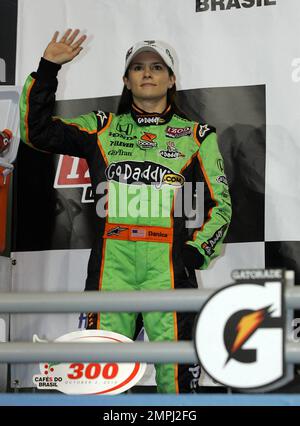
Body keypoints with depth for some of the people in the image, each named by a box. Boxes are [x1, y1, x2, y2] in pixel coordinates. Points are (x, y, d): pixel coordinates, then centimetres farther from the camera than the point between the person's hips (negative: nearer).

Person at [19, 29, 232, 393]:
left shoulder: (196, 135, 14)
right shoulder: (102, 128, 17)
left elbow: (220, 204, 12)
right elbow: (36, 131, 11)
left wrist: (195, 253, -2)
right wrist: (47, 68, 4)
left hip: (169, 262, -1)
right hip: (112, 260, 1)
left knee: (175, 370, -9)